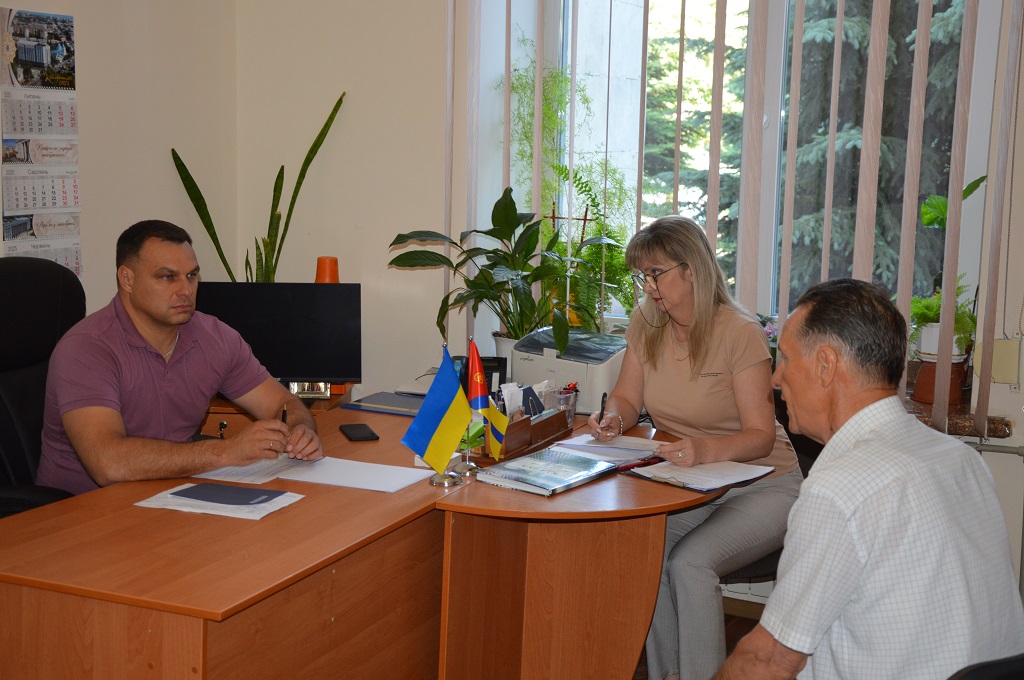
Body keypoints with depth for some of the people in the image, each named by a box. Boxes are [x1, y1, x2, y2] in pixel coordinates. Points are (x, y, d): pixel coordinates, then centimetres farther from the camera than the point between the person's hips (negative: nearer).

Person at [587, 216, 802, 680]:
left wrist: (707, 449, -38)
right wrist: (614, 419, -14)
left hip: (761, 486, -5)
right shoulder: (645, 324, 2)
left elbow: (760, 436, -18)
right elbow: (627, 397, 10)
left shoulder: (740, 333, -16)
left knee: (689, 562, -29)